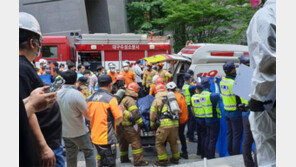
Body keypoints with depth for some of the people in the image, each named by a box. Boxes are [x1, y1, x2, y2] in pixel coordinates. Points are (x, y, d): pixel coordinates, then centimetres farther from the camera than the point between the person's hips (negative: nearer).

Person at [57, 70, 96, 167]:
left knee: (70, 156, 16)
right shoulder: (77, 94, -20)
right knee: (89, 153, 8)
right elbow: (87, 115, -15)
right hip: (79, 132, -5)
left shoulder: (58, 94, -3)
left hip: (65, 132, 6)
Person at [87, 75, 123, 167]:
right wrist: (121, 110, 7)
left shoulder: (90, 98, 5)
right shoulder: (111, 98, -14)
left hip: (94, 137, 7)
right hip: (107, 139, -7)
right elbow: (118, 119, -13)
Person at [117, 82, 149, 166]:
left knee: (123, 141, 22)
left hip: (119, 125, 10)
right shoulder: (130, 100, -11)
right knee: (136, 141, -8)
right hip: (126, 125, -10)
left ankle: (124, 158, 34)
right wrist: (141, 123, -14)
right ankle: (138, 160, -10)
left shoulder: (124, 99, 21)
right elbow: (135, 114, -18)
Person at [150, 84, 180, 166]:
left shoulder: (157, 100, 6)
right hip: (175, 123, 5)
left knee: (159, 143, 8)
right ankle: (175, 158, 30)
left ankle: (163, 160, 7)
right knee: (173, 142, 22)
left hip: (164, 124, -5)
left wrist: (152, 125, 17)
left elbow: (152, 114, 6)